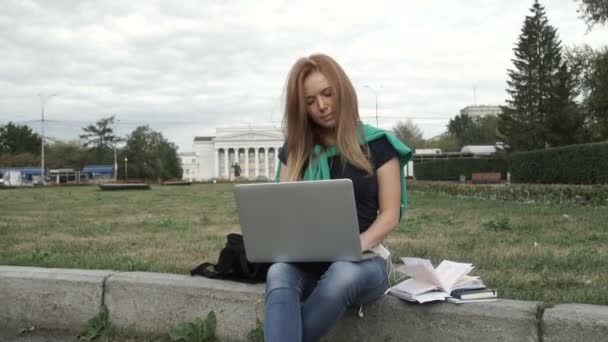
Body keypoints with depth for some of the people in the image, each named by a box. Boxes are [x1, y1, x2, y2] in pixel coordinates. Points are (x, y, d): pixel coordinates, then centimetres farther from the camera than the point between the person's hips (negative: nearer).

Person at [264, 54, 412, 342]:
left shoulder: (377, 144, 2)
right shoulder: (295, 149, 13)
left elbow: (390, 215, 0)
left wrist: (356, 246, -19)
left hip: (361, 263, -2)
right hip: (305, 263, 2)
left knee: (343, 273, -38)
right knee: (278, 274, -34)